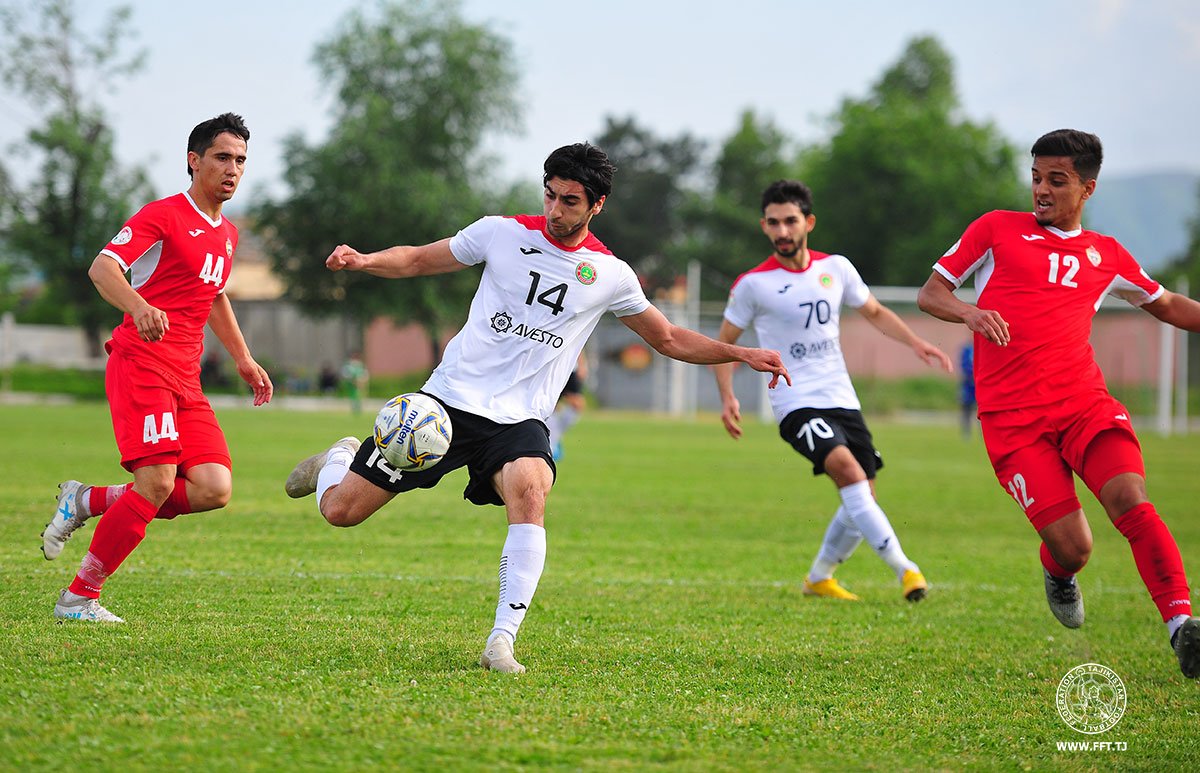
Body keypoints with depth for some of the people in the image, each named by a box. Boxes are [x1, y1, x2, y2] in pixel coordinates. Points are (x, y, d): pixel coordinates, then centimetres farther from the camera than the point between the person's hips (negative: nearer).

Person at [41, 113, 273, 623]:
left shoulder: (226, 233, 20)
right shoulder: (163, 216, -5)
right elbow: (102, 267, -17)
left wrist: (242, 358, 35)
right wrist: (139, 307, -36)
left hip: (185, 380, 8)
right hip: (140, 365, -8)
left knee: (214, 489, -9)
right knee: (157, 483, -20)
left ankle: (87, 502, 8)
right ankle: (78, 598, -7)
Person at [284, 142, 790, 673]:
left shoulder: (610, 274, 5)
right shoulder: (502, 233, 1)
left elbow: (668, 339, 17)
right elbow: (417, 260, 10)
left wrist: (741, 354, 6)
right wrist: (363, 260, -10)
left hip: (519, 420, 0)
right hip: (450, 397, 0)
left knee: (529, 492, -35)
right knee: (340, 509, -3)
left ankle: (501, 643, -35)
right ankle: (341, 458, 36)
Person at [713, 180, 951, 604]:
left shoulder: (835, 268, 5)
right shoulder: (753, 284, -6)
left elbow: (874, 312, 20)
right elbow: (725, 342, 4)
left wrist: (915, 342, 6)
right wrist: (728, 398, -9)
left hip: (842, 399, 5)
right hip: (795, 403, -5)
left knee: (862, 498, 5)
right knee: (847, 469, -28)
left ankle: (818, 578, 27)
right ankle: (904, 568, -31)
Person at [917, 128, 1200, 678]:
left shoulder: (1106, 256, 17)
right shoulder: (997, 230, 11)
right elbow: (931, 293, 10)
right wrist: (970, 312, -11)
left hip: (1084, 402, 2)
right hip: (1011, 418, -2)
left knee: (1130, 502, -26)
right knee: (1072, 548, -12)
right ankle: (1057, 573, 25)